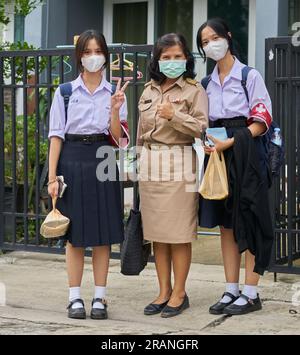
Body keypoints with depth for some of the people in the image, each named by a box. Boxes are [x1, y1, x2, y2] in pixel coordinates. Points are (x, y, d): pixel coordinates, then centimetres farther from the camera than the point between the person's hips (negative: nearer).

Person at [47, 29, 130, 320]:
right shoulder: (65, 92, 3)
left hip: (102, 162, 1)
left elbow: (119, 139, 2)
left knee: (103, 234, 3)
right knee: (74, 234, 2)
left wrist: (115, 110, -14)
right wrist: (52, 176, -6)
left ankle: (99, 298, 12)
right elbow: (56, 135, 0)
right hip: (72, 160, -1)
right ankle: (75, 298, 11)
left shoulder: (114, 93, 7)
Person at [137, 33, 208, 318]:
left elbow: (201, 128, -9)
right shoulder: (148, 91, 15)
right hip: (150, 166, 5)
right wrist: (139, 162, 19)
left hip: (179, 165, -5)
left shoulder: (194, 91, 0)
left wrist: (174, 116, -20)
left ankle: (179, 293, 8)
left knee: (179, 234, -2)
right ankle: (164, 292, 16)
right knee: (156, 233, 7)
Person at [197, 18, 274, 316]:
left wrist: (230, 142, -18)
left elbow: (262, 120, -8)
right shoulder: (207, 83, 13)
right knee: (225, 223, 7)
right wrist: (208, 142, -4)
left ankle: (251, 294, 3)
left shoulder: (249, 76, -3)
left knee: (248, 221, -3)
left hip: (245, 153, -6)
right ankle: (231, 290, 14)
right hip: (219, 154, 6)